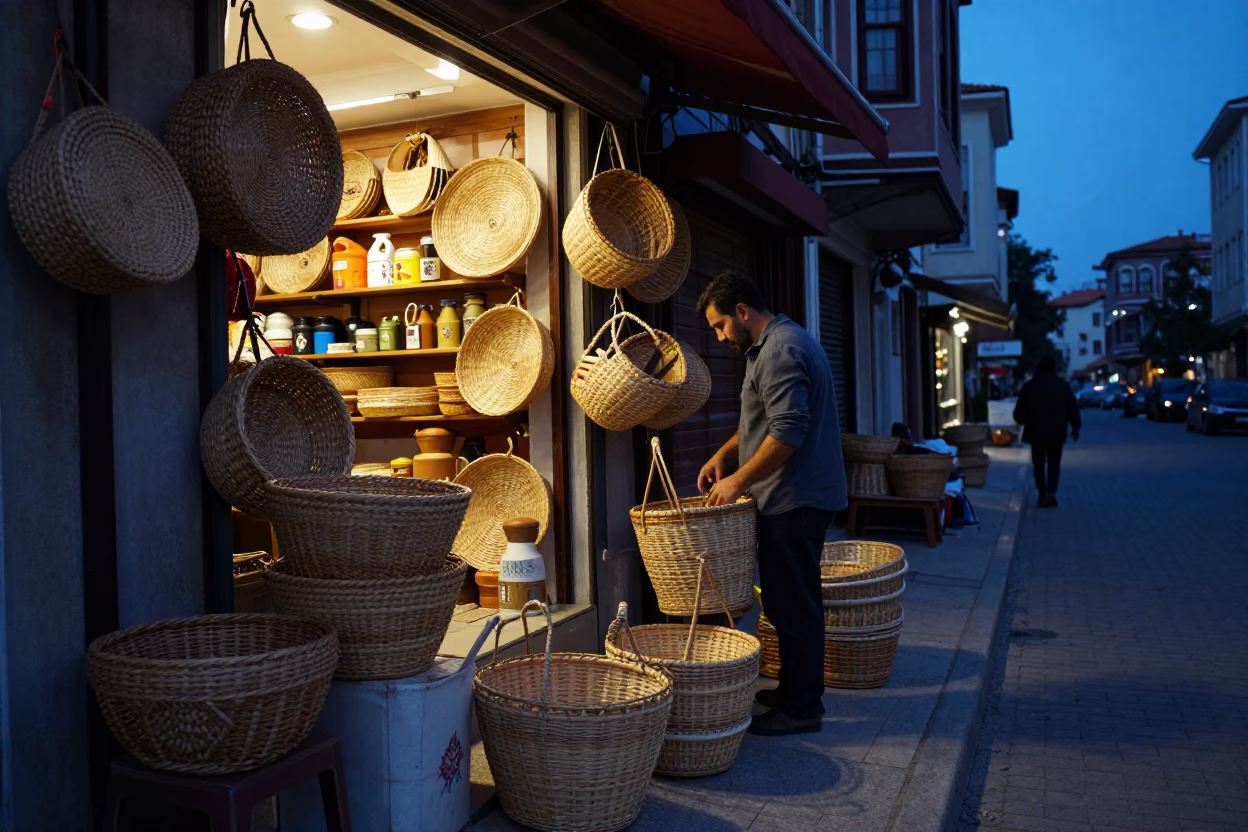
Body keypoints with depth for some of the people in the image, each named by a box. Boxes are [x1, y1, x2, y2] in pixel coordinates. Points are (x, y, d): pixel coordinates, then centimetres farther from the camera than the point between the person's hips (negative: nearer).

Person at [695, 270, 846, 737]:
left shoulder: (779, 351, -17)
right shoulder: (782, 342, 18)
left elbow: (787, 433, -25)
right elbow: (765, 421, 27)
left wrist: (739, 481, -17)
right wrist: (724, 455, 15)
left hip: (794, 500, -11)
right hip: (799, 496, 11)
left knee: (792, 605, -3)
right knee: (795, 601, 18)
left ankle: (802, 708, 7)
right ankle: (796, 690, 29)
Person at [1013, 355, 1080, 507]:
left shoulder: (1029, 387, -4)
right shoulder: (1063, 386, 1)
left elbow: (1019, 412, -1)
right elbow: (1073, 409, 4)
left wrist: (1022, 421, 19)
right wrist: (1075, 428, 14)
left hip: (1036, 432, -1)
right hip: (1057, 433, 1)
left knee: (1039, 463, 9)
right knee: (1054, 464, 11)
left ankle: (1043, 494, 3)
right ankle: (1052, 492, -3)